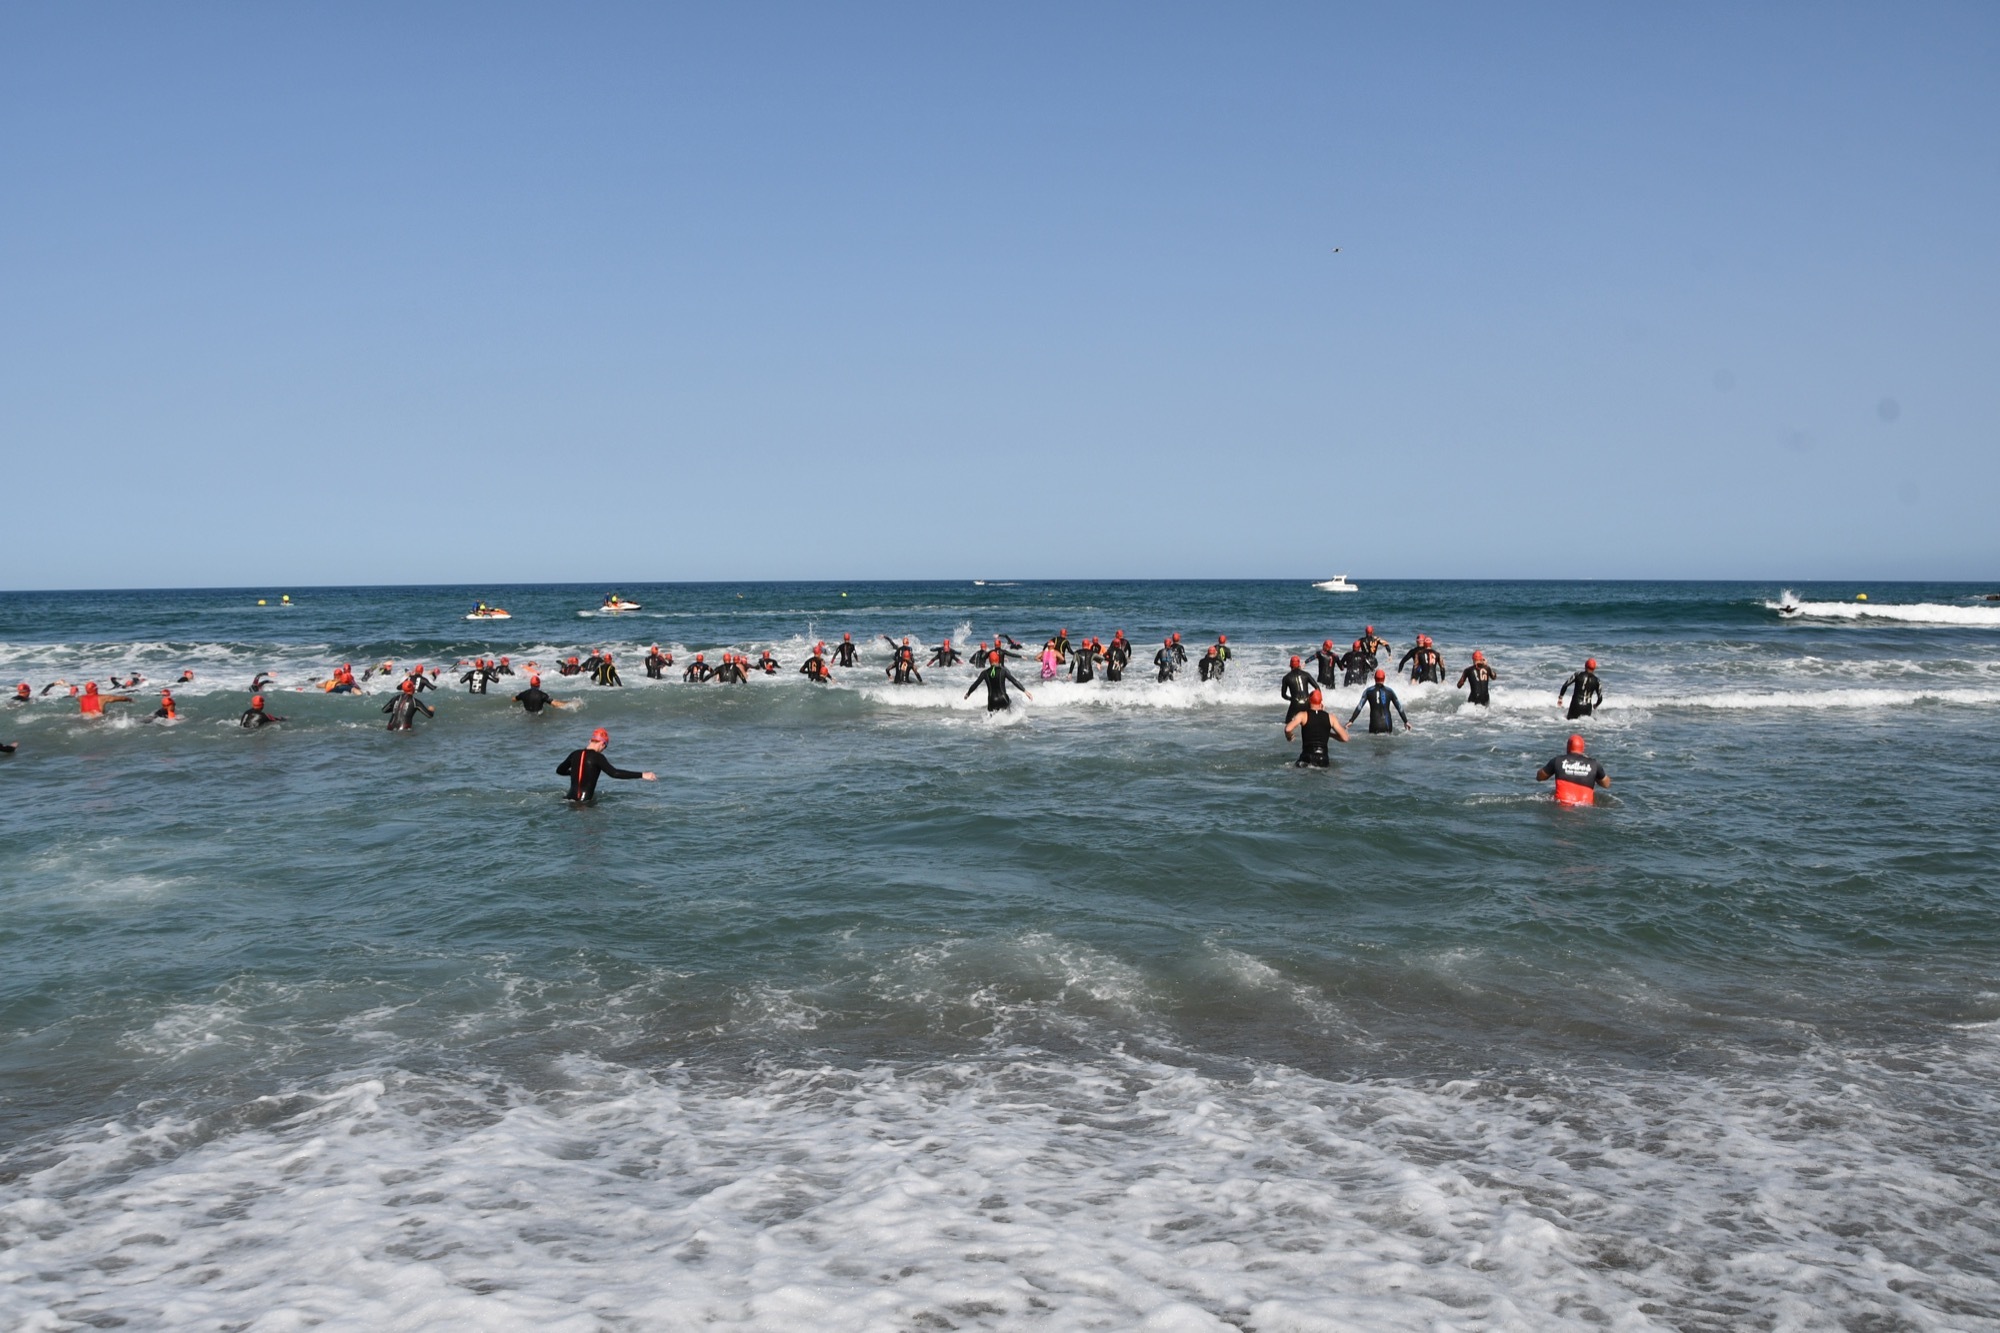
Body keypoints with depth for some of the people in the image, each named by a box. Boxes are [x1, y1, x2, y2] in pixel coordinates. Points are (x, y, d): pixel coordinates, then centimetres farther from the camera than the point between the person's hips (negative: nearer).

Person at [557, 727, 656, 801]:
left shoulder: (575, 754, 8)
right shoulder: (597, 757, -9)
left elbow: (559, 770, 23)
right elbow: (614, 773, -20)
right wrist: (641, 775, -21)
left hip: (570, 798, 6)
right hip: (585, 800, -6)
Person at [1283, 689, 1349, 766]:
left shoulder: (1303, 715, 2)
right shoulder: (1330, 717, 9)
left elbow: (1288, 729, -13)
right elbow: (1345, 738, 11)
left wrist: (1288, 737, 10)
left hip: (1307, 757, -2)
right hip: (1323, 760, 2)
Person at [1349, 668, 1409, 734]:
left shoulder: (1368, 691, 1)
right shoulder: (1389, 691, 4)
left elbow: (1359, 707, -4)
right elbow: (1399, 708, 8)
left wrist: (1350, 721, -2)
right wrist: (1406, 721, 17)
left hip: (1374, 724, 0)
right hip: (1387, 725, 0)